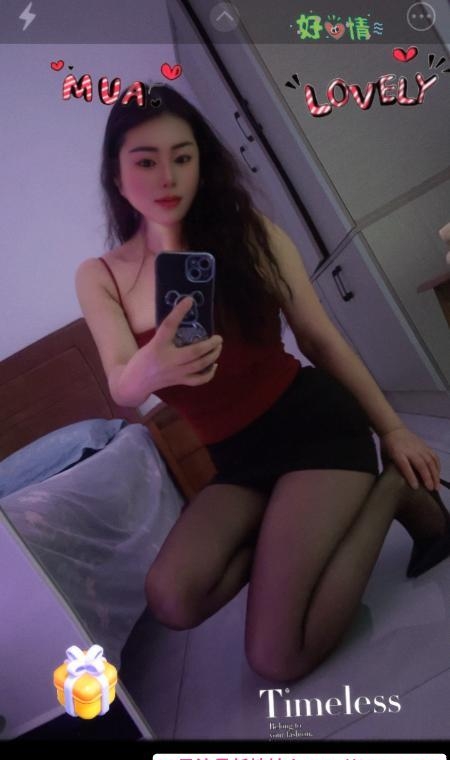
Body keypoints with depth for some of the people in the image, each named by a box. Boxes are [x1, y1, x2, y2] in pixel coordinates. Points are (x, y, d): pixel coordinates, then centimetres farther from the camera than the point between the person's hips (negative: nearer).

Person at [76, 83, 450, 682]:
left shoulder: (247, 234, -7)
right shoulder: (100, 278, 0)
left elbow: (321, 339, -1)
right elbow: (123, 389, -13)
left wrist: (392, 430, 5)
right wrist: (149, 368, -39)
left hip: (314, 422, -3)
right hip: (237, 461, 4)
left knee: (276, 659, -14)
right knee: (173, 600, -23)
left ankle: (393, 493, 6)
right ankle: (305, 524, 3)